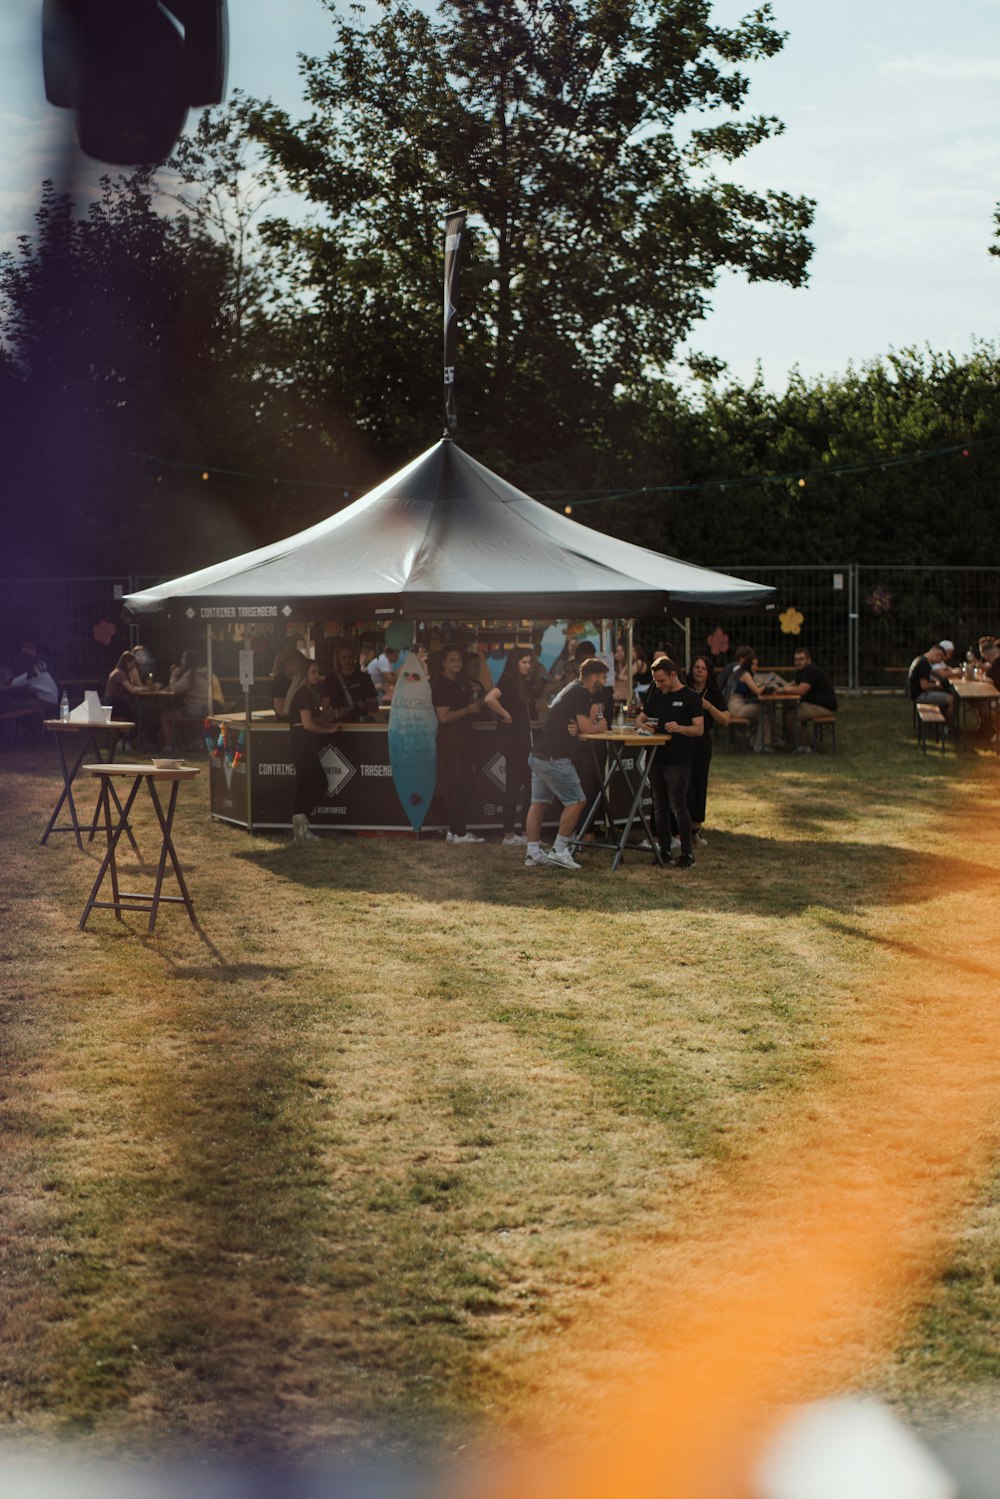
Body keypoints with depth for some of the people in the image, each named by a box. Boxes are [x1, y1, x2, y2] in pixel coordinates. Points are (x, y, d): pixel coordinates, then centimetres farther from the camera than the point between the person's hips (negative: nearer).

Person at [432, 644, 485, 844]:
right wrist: (469, 709, -15)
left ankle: (456, 830, 14)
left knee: (464, 785, 9)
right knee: (456, 786, -7)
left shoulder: (462, 683, 14)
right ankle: (458, 832, -4)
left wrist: (476, 701, 3)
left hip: (463, 736, 9)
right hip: (450, 737, -9)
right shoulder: (440, 685, -10)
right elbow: (444, 717, -18)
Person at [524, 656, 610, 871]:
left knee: (538, 802, 9)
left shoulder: (573, 689, 19)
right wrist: (600, 727, 3)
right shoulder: (581, 693, -12)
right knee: (576, 801, -5)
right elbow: (587, 728, -15)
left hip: (538, 755, 10)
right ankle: (558, 850, -4)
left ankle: (532, 853, 10)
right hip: (554, 757, -10)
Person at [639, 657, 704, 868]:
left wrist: (680, 728, -28)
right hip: (656, 757, 6)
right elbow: (642, 717, 22)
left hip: (678, 761, -6)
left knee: (678, 805, -11)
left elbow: (699, 729, -8)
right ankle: (664, 850, 15)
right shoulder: (655, 694, 15)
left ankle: (687, 853, -7)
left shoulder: (691, 697, -3)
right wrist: (643, 725, -3)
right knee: (660, 807, 8)